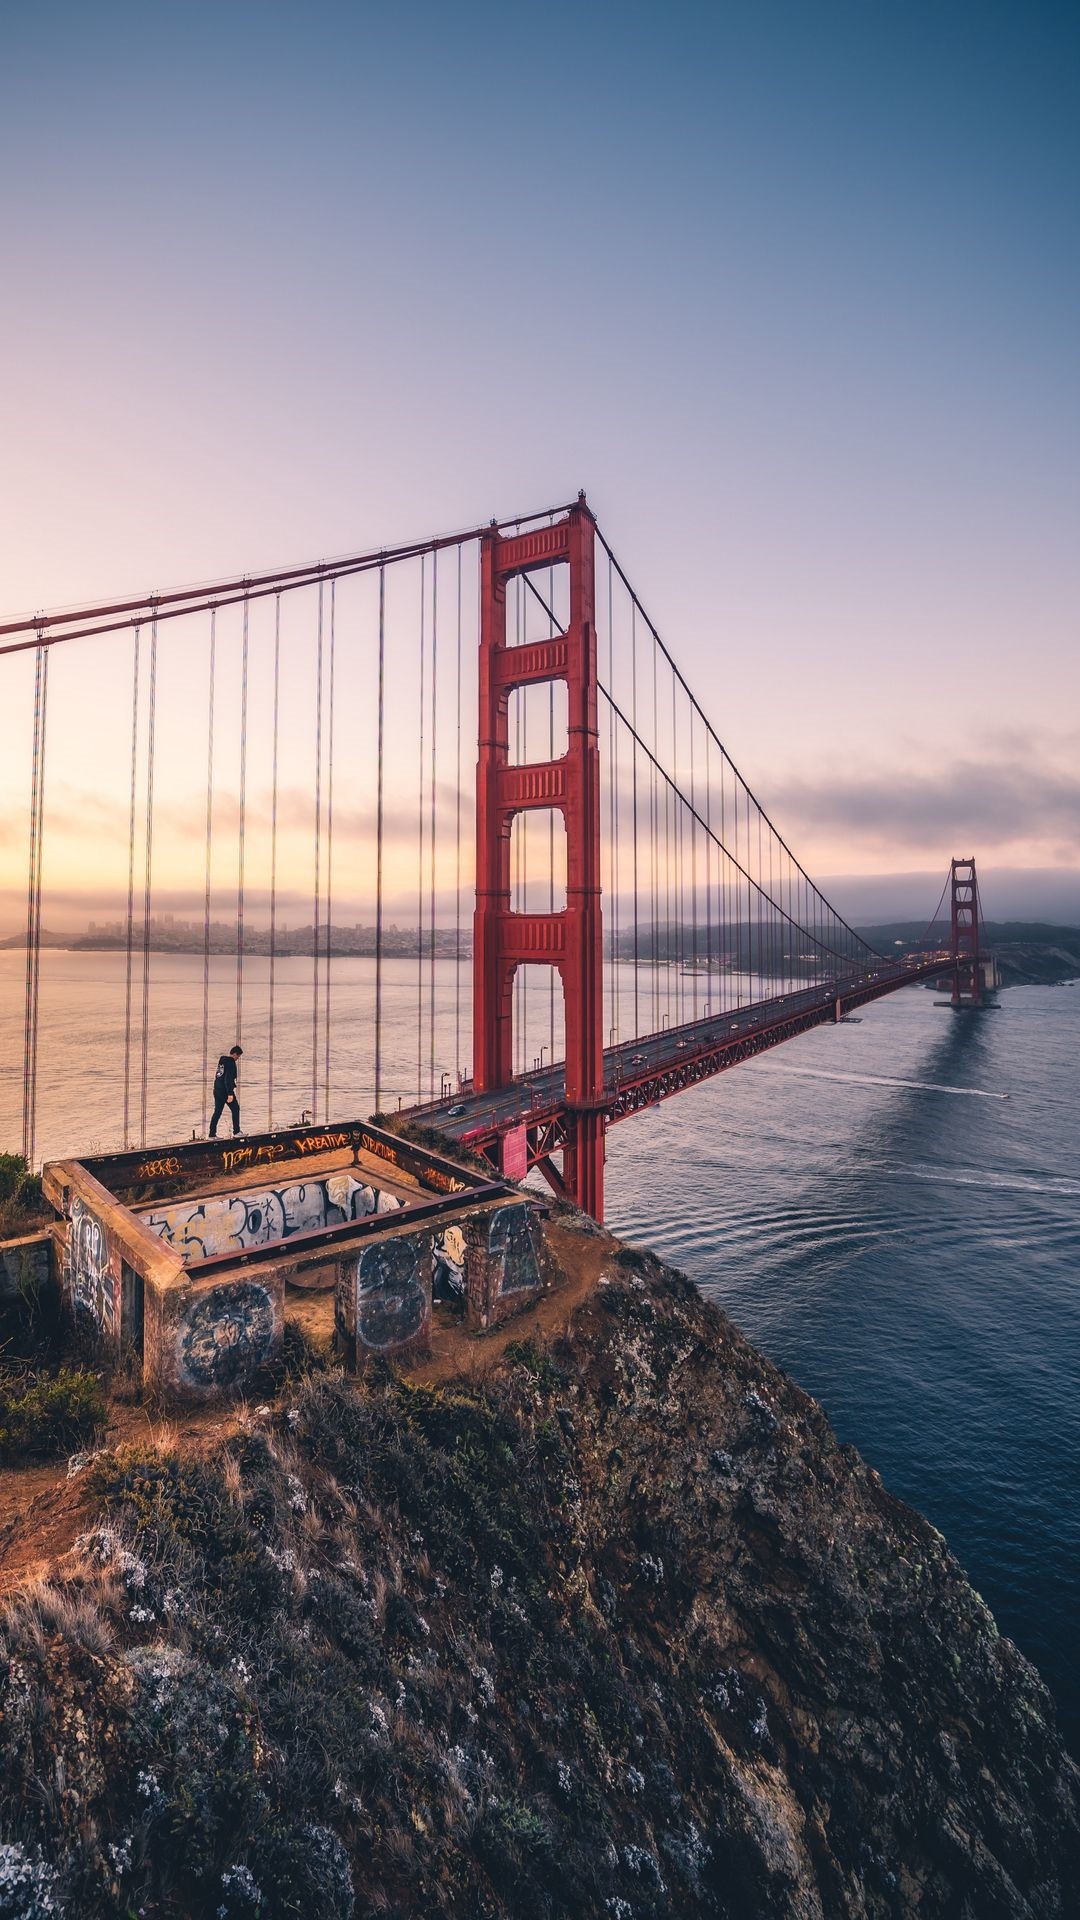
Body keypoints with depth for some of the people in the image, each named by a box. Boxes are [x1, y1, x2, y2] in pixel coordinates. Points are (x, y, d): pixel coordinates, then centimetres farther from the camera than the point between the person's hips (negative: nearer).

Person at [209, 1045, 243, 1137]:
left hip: (217, 1090, 8)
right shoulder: (231, 1062, -13)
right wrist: (230, 1094, -23)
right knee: (235, 1109, 6)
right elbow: (229, 1078, -20)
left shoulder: (222, 1060, 14)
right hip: (225, 1091, -8)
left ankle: (212, 1134, 7)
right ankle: (236, 1131, 8)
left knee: (217, 1112, 9)